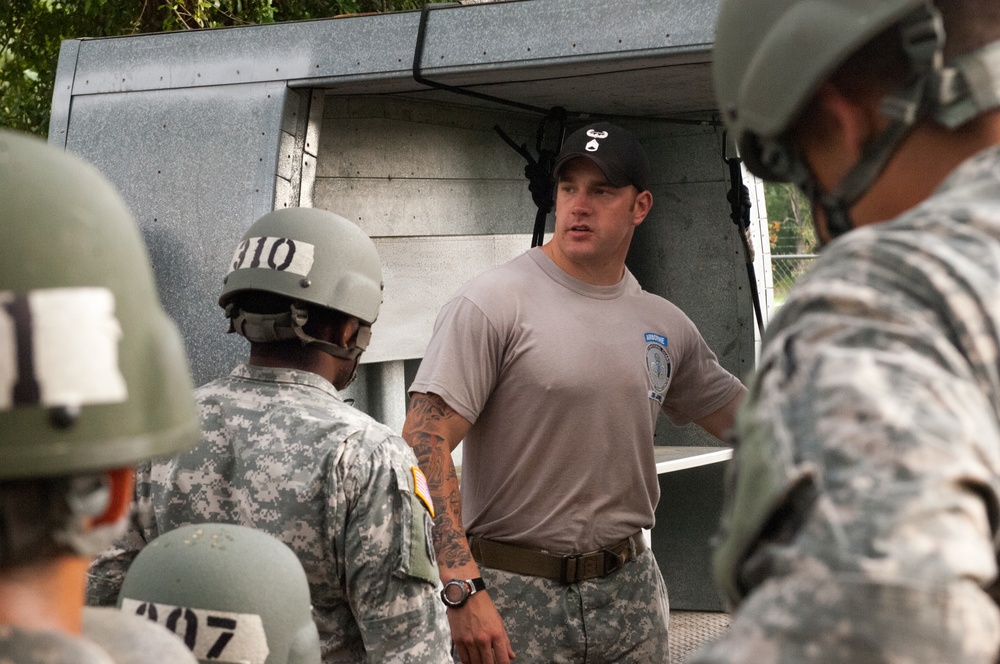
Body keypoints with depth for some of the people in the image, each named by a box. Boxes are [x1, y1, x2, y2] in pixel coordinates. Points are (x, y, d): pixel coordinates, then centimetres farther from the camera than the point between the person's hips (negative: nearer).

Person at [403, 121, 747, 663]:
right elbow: (425, 444, -18)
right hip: (513, 596, -5)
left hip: (629, 587, 5)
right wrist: (463, 589, -26)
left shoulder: (666, 325, 7)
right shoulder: (492, 304, -12)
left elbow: (743, 415, 21)